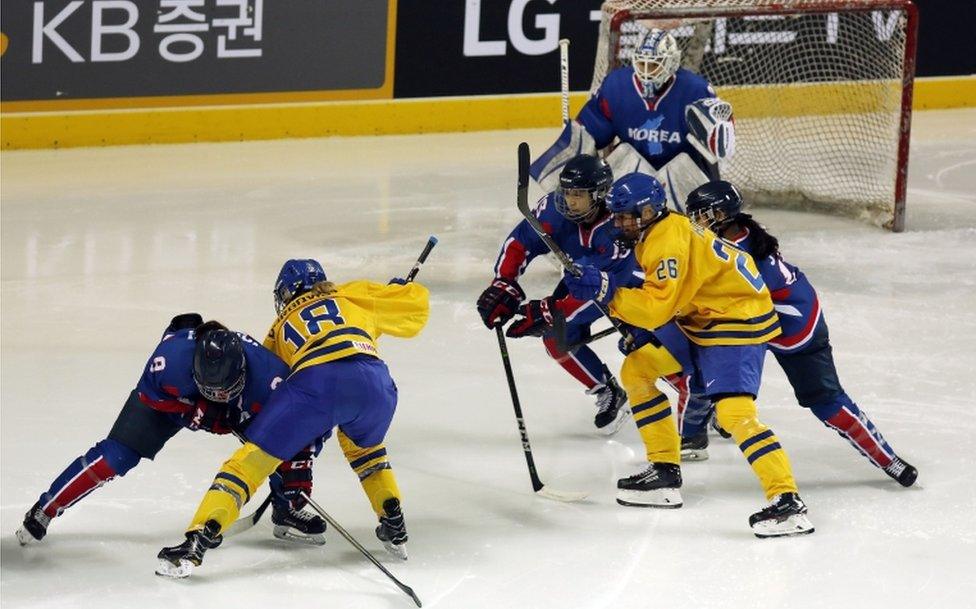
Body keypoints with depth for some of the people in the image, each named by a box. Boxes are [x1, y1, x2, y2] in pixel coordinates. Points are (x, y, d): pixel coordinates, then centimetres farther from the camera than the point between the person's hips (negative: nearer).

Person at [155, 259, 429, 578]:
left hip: (314, 380, -2)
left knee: (252, 458, 6)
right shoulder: (354, 294, 33)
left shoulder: (281, 326, 35)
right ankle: (395, 528, 33)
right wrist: (400, 290, 55)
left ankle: (196, 542, -7)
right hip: (374, 379, 2)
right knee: (363, 444, 36)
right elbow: (416, 303, 33)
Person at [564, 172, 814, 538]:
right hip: (701, 320, 11)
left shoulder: (669, 242, -23)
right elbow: (659, 293, 22)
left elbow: (657, 307, -30)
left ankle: (787, 501, -29)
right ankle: (665, 473, 17)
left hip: (739, 320, -11)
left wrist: (604, 290, -34)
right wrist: (640, 331, 11)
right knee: (635, 369, 13)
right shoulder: (653, 235, 9)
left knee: (734, 412, -25)